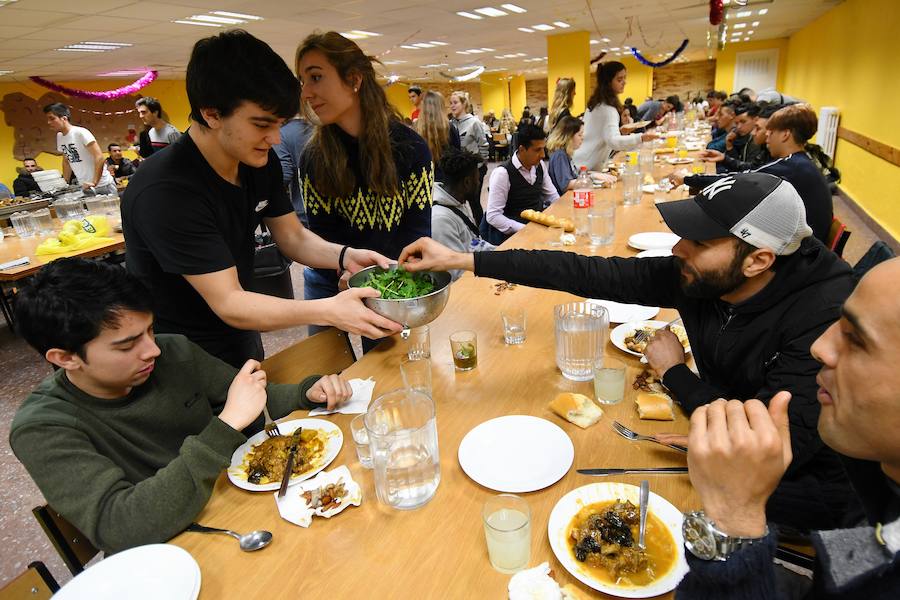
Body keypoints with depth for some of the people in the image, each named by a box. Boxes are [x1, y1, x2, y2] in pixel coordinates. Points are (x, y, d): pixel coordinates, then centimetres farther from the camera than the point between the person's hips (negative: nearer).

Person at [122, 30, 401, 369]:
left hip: (241, 336, 7)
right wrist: (330, 312, -43)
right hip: (183, 359, -7)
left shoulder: (260, 161, -9)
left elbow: (293, 238, -2)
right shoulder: (164, 191, -32)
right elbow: (228, 304, -33)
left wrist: (345, 256, -22)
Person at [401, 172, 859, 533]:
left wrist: (675, 374, -20)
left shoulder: (826, 317, -31)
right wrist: (461, 260, -18)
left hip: (802, 481, -5)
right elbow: (594, 274, -18)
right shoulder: (697, 276, -16)